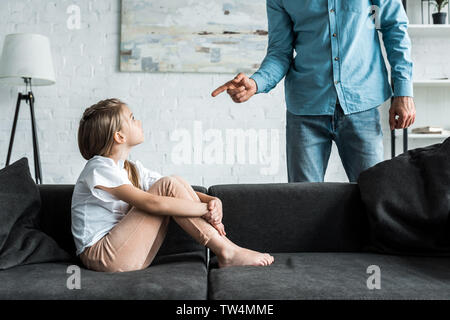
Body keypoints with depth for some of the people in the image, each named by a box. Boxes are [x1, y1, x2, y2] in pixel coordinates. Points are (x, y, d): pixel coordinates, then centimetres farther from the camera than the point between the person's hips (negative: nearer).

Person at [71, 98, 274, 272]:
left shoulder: (132, 169, 12)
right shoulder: (99, 169, -15)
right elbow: (151, 203, -27)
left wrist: (212, 200, -14)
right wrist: (206, 209, -22)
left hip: (129, 254, 8)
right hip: (102, 256, -8)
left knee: (176, 183, -7)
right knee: (169, 186, -20)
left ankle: (224, 242, -11)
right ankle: (226, 252, -17)